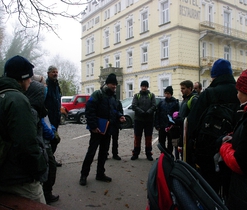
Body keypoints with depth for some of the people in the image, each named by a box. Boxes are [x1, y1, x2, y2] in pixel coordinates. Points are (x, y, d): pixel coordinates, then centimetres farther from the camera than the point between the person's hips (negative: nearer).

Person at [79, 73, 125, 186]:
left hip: (108, 129, 8)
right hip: (97, 129, -8)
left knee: (104, 152, 14)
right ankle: (84, 174, 12)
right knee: (91, 151, -1)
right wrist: (93, 126, -23)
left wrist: (119, 116, 1)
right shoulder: (98, 94, -11)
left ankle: (100, 174, 26)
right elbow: (89, 110, -19)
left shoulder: (112, 97, 14)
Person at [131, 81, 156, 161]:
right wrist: (141, 112, -21)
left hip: (149, 120, 0)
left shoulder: (152, 95, 7)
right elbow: (134, 106, -7)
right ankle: (135, 153, 17)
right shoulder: (136, 95, 6)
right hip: (138, 119, 0)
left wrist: (148, 112, -22)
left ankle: (148, 154, 19)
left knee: (148, 137, 8)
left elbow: (154, 106, -5)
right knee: (137, 137, 6)